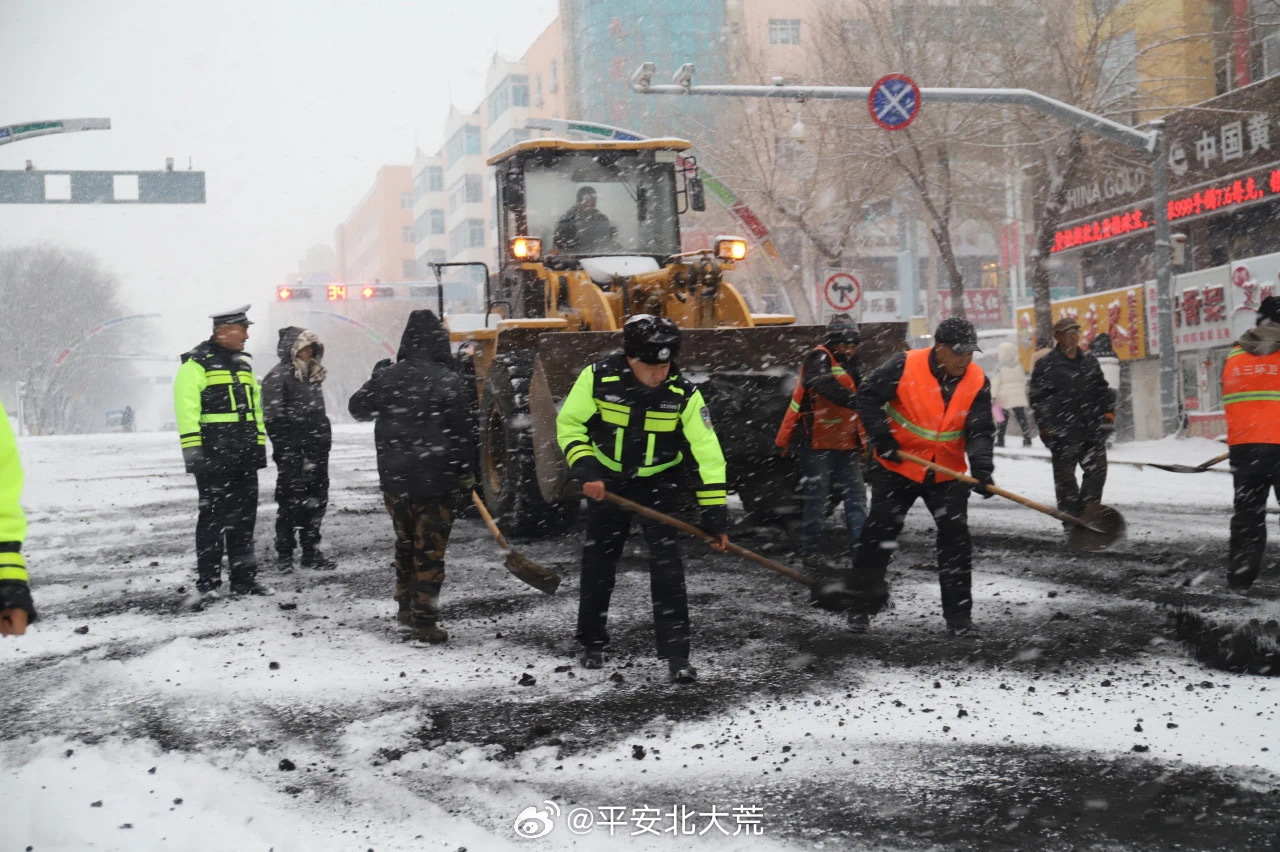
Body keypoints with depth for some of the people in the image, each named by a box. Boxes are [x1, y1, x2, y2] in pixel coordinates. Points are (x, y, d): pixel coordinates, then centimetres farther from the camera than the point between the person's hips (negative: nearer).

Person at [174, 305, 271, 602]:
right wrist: (191, 447, -20)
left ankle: (244, 578, 18)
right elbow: (186, 407, -14)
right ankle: (207, 582, 1)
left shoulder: (243, 364, 19)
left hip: (245, 455, 8)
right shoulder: (197, 363, -7)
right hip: (214, 455, -8)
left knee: (244, 516, 11)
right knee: (213, 517, -5)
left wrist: (260, 443, 19)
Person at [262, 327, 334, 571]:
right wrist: (283, 449, -16)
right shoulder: (277, 377, -7)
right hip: (292, 452, -7)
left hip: (317, 450, 7)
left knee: (316, 501, 9)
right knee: (290, 503, -3)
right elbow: (273, 418, -13)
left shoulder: (313, 375, 17)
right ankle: (284, 555, 5)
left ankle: (311, 551, 18)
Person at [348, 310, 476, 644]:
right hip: (435, 482, -4)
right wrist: (466, 472, 4)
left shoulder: (387, 377, -2)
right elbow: (464, 431, -8)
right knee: (430, 551, 2)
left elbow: (358, 407, 15)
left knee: (405, 542, 21)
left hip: (393, 479, 4)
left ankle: (405, 606, 31)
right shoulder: (449, 382, -12)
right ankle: (424, 620, 1)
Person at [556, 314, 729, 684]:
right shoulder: (598, 378, -21)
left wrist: (715, 514, -20)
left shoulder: (683, 393, -21)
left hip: (658, 483, -1)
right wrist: (585, 470, -20)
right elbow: (569, 424, -7)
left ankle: (676, 654, -8)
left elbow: (707, 453, -18)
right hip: (606, 480, 1)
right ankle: (591, 642, 29)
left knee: (667, 566, -13)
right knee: (597, 563, 9)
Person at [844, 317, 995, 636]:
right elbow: (867, 396, -9)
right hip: (897, 466, -2)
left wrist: (982, 467, -26)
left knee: (955, 537, -2)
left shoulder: (977, 383, -7)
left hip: (947, 473, 2)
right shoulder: (905, 366, -16)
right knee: (879, 533, 3)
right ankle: (861, 606, 18)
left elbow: (979, 431, -10)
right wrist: (881, 436, -17)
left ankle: (958, 612, 10)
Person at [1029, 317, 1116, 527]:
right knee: (1065, 476, 0)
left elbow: (1102, 389, 23)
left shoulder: (1089, 361, 15)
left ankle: (1087, 513, 16)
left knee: (1097, 470, 6)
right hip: (1063, 432, -5)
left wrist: (1108, 411, 9)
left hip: (1092, 430, 5)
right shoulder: (1046, 365, -3)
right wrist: (1045, 425, -12)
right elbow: (1038, 397, -5)